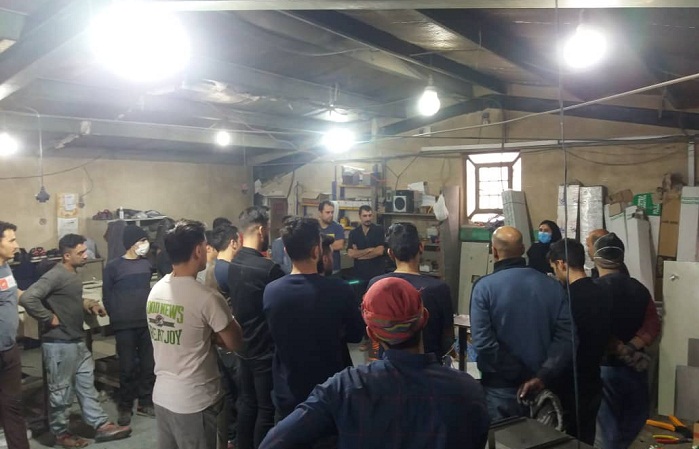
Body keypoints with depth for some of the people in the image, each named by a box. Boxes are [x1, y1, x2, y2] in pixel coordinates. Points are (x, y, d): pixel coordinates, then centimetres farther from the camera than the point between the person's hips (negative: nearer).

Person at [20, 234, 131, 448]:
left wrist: (87, 303, 6)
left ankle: (102, 426, 23)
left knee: (87, 385, 14)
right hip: (59, 344, -9)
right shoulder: (55, 275, -20)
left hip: (78, 342, 9)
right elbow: (27, 298, -30)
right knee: (61, 391, 7)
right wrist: (49, 319, -21)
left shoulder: (73, 274, 9)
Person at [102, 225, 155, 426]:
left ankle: (145, 403, 23)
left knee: (149, 365, 8)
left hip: (147, 323, 4)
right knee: (127, 367, 2)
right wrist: (117, 318, -1)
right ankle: (125, 407, 18)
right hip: (125, 326, -4)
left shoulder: (146, 264, 7)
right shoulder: (113, 266, -6)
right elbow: (107, 296, -1)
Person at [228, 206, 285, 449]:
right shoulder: (268, 268, -24)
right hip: (266, 351, -8)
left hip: (243, 348, 8)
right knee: (267, 410, 7)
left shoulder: (232, 265, 1)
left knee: (247, 403, 19)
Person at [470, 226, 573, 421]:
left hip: (500, 389, -3)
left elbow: (483, 342, -19)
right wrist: (542, 376, -14)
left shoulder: (484, 286, -12)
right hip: (541, 388, 4)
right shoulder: (553, 286, -1)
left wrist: (517, 374, -12)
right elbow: (566, 336, -10)